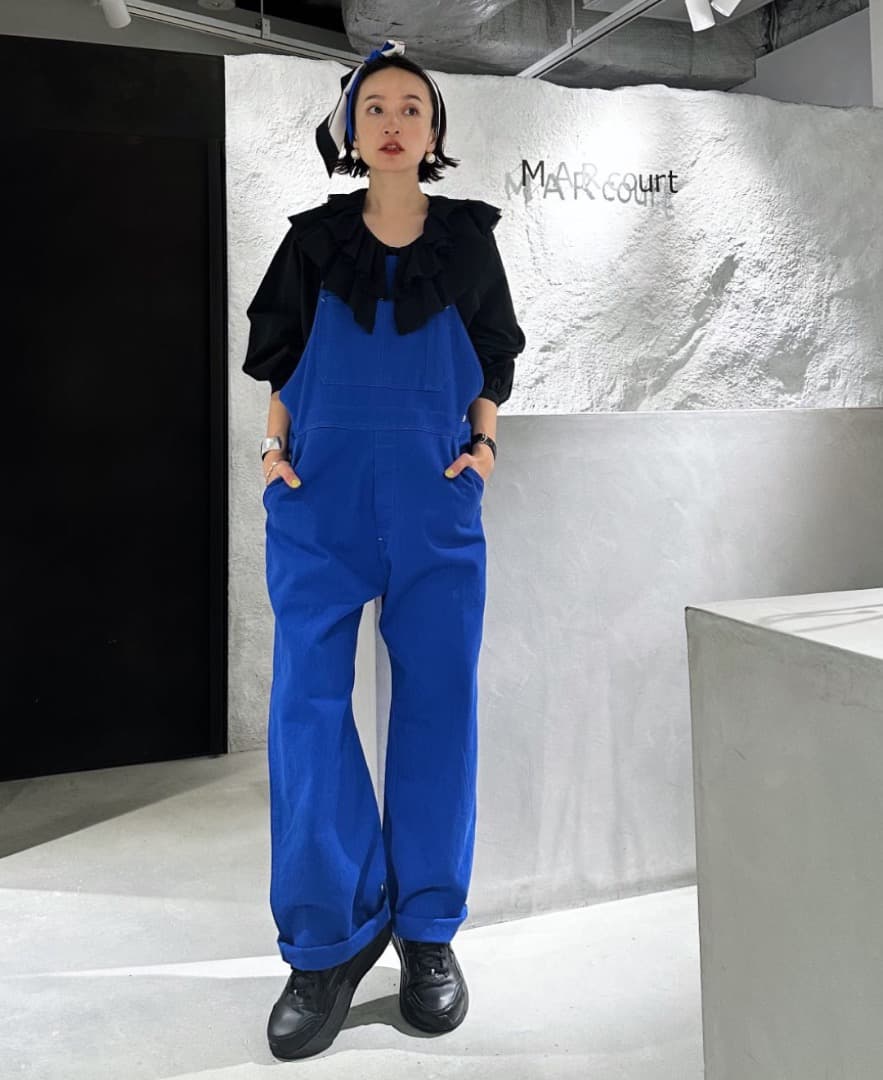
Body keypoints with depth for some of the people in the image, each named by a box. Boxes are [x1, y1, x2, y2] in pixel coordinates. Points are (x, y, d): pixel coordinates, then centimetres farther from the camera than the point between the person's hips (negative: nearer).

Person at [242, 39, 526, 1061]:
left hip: (435, 499, 0)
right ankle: (330, 939, 7)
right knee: (306, 703, -6)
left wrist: (483, 445, 0)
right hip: (322, 495, 0)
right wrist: (274, 448, 0)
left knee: (437, 701, 1)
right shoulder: (314, 239, 9)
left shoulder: (467, 241, 10)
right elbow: (280, 360, 14)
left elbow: (489, 365, 15)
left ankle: (427, 929, 15)